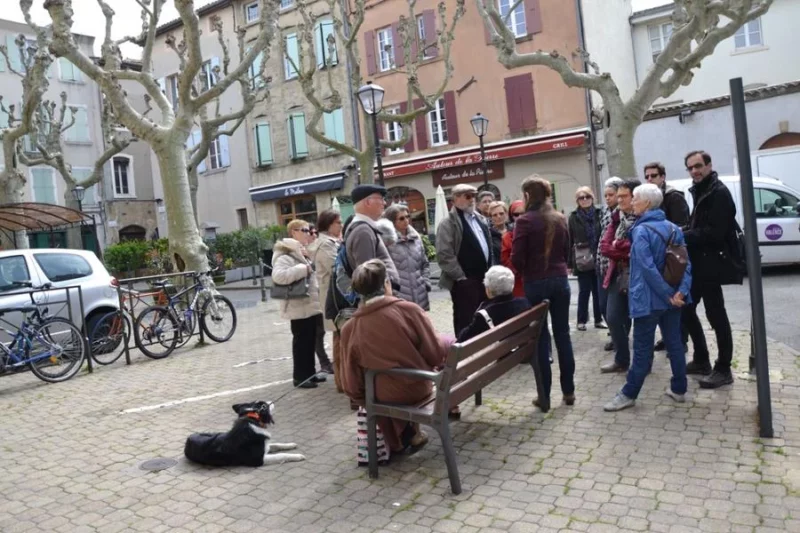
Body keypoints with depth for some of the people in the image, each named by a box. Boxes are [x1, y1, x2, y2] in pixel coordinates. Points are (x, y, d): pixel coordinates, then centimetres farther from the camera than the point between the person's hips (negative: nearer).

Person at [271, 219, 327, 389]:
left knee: (311, 340, 13)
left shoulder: (303, 252, 18)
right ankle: (300, 376, 8)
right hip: (299, 306, -9)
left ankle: (310, 373, 23)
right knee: (301, 341, -1)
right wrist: (303, 268, -25)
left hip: (310, 304, 9)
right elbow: (278, 276, -31)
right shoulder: (285, 255, -14)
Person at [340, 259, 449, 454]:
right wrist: (447, 344, 11)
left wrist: (362, 398, 14)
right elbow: (435, 354, -10)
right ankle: (411, 432, 39)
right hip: (418, 388, -1)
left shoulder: (349, 328, -12)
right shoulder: (409, 310, -18)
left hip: (382, 396, 1)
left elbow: (352, 382, -5)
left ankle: (395, 440, 42)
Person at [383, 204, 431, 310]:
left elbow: (425, 264, 20)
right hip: (399, 299, -7)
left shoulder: (416, 238, 12)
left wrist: (426, 282, 7)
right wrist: (393, 293, -14)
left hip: (420, 296, 7)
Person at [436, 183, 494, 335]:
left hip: (483, 278, 8)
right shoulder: (448, 224, -10)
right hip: (464, 282, -8)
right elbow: (444, 255, -17)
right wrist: (461, 276, -16)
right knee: (466, 322, -1)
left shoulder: (479, 219, 16)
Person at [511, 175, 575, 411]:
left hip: (536, 283, -5)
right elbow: (567, 251, 14)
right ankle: (568, 391, 20)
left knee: (540, 338, 2)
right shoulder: (560, 219, 6)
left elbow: (517, 258, -12)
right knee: (562, 334, 12)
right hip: (560, 280, 5)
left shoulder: (524, 221, -12)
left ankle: (544, 396, 8)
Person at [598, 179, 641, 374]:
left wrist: (618, 246, -11)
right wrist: (628, 251, -10)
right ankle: (621, 360, 23)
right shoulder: (617, 218, 11)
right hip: (618, 275, 6)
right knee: (613, 317, 7)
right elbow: (604, 247, 2)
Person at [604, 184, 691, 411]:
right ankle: (679, 389, 25)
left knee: (642, 349, 0)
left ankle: (629, 394, 9)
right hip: (671, 296, 7)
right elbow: (685, 262, 3)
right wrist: (681, 291, -6)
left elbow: (648, 268, -21)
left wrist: (668, 294, -15)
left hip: (649, 299, -7)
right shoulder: (674, 228, 8)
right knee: (675, 343, 14)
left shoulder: (641, 231, -14)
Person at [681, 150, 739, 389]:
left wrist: (683, 236, -18)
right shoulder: (700, 191, 17)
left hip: (711, 263, -10)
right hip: (698, 263, 10)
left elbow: (714, 232, -23)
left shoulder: (719, 193, -13)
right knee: (686, 309, 13)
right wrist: (685, 233, 0)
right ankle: (701, 360, 25)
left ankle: (723, 370, 8)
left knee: (716, 315, -3)